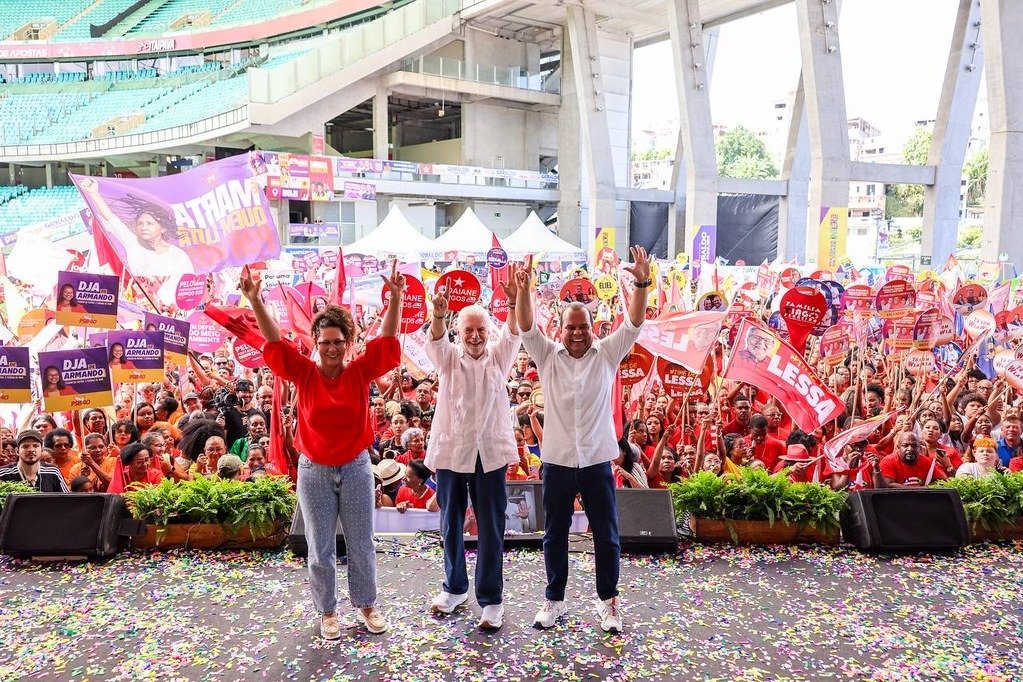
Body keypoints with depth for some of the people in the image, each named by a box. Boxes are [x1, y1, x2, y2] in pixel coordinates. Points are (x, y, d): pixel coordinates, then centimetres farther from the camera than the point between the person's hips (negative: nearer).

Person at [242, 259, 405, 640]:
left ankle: (366, 604, 31)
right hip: (314, 471, 0)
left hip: (356, 468, 0)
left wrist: (396, 297, -21)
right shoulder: (304, 374, -6)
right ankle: (327, 611, 29)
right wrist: (255, 300, -22)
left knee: (361, 544, 13)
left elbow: (387, 339, -11)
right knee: (321, 548, 12)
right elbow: (274, 341, -12)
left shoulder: (360, 372, -6)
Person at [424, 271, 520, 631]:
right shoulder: (449, 357, 2)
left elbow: (513, 334, -15)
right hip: (450, 452, 1)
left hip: (490, 453, -1)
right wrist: (438, 315, -41)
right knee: (451, 524, 13)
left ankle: (491, 598, 15)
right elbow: (435, 341, -19)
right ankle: (454, 587, 31)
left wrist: (514, 303, -35)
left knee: (491, 528, 3)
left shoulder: (498, 356, 3)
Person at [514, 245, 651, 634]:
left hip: (597, 462, 0)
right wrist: (523, 291, -28)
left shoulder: (607, 354, -1)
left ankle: (608, 601, 27)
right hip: (556, 462, 1)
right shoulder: (547, 355, 1)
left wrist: (642, 284, -26)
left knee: (606, 536, 9)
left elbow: (634, 324, -12)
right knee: (554, 536, 13)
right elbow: (526, 328, -12)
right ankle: (554, 600, 29)